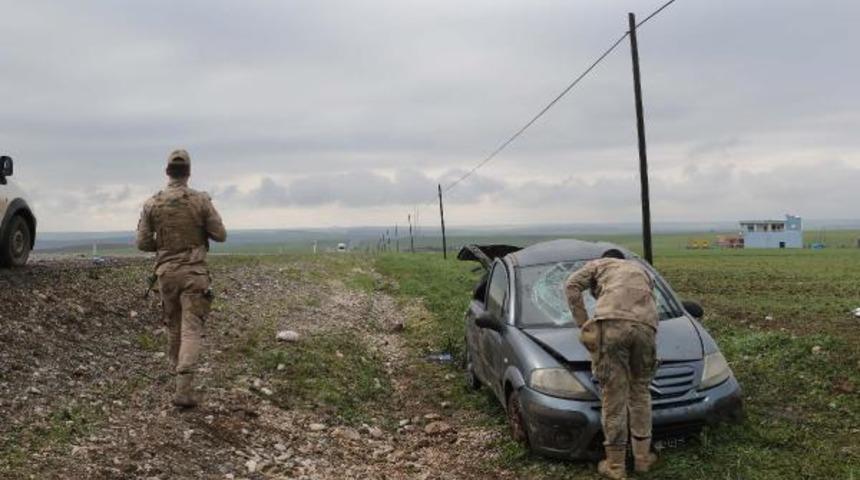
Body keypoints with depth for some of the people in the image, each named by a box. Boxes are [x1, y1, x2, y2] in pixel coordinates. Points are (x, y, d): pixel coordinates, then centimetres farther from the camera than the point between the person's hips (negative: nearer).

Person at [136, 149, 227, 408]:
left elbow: (143, 243, 2)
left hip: (166, 272, 3)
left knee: (173, 324, 23)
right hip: (194, 273, -3)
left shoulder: (152, 204, -1)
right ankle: (184, 388, -16)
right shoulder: (201, 200, -8)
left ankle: (177, 369, 43)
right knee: (191, 329, -5)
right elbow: (220, 235, -3)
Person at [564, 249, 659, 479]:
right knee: (640, 391, 19)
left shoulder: (598, 264, 30)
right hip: (645, 326, 3)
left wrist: (583, 324, 15)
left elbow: (572, 286, 13)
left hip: (612, 324, -3)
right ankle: (643, 456, 24)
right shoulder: (640, 269, 41)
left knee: (614, 395, 2)